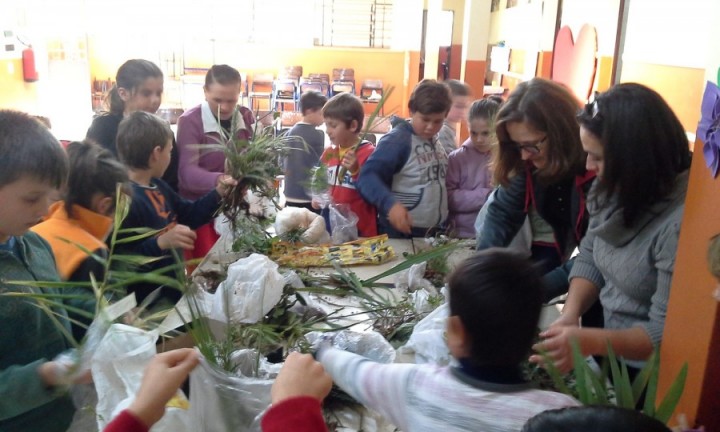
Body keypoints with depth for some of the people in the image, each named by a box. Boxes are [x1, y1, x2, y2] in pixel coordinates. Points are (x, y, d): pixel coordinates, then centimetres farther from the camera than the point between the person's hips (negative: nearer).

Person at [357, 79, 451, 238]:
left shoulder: (435, 142, 6)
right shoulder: (396, 140, -17)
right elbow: (368, 177, -27)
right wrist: (390, 204, -41)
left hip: (436, 232, 7)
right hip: (400, 232, -7)